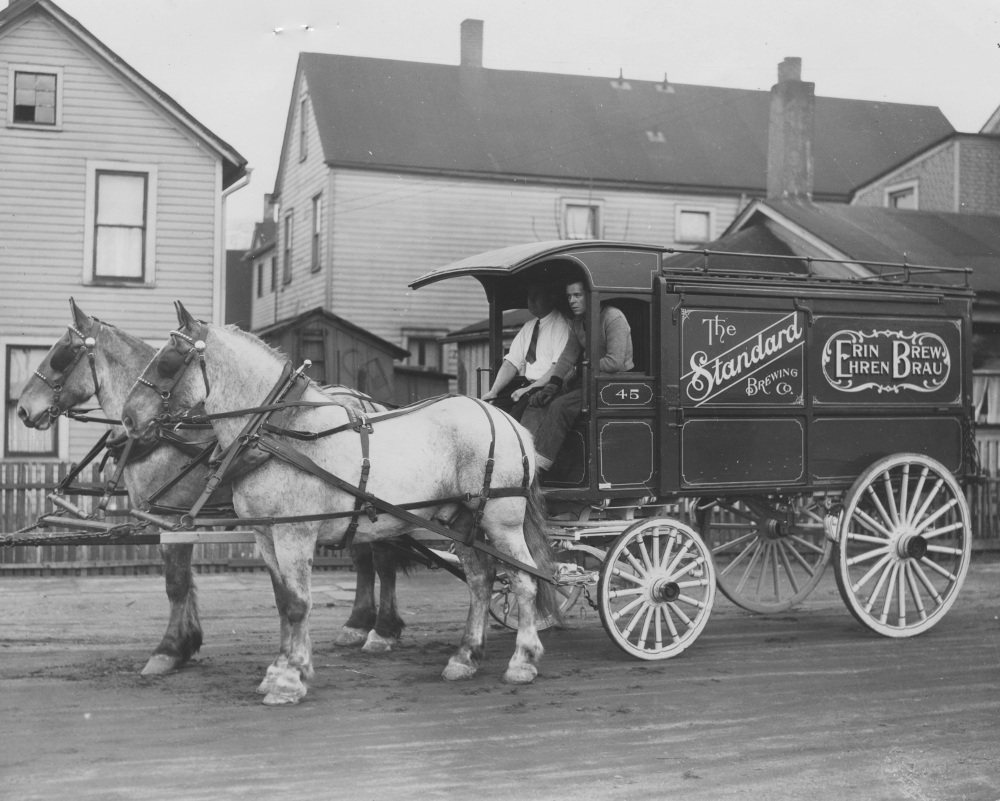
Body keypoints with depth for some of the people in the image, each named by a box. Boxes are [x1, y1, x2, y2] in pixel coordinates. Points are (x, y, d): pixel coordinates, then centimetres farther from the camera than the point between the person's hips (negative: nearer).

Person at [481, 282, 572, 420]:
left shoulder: (561, 325, -5)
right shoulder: (528, 327, 17)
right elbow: (512, 362, 11)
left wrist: (528, 389, -23)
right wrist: (494, 391, -4)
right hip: (525, 383, 7)